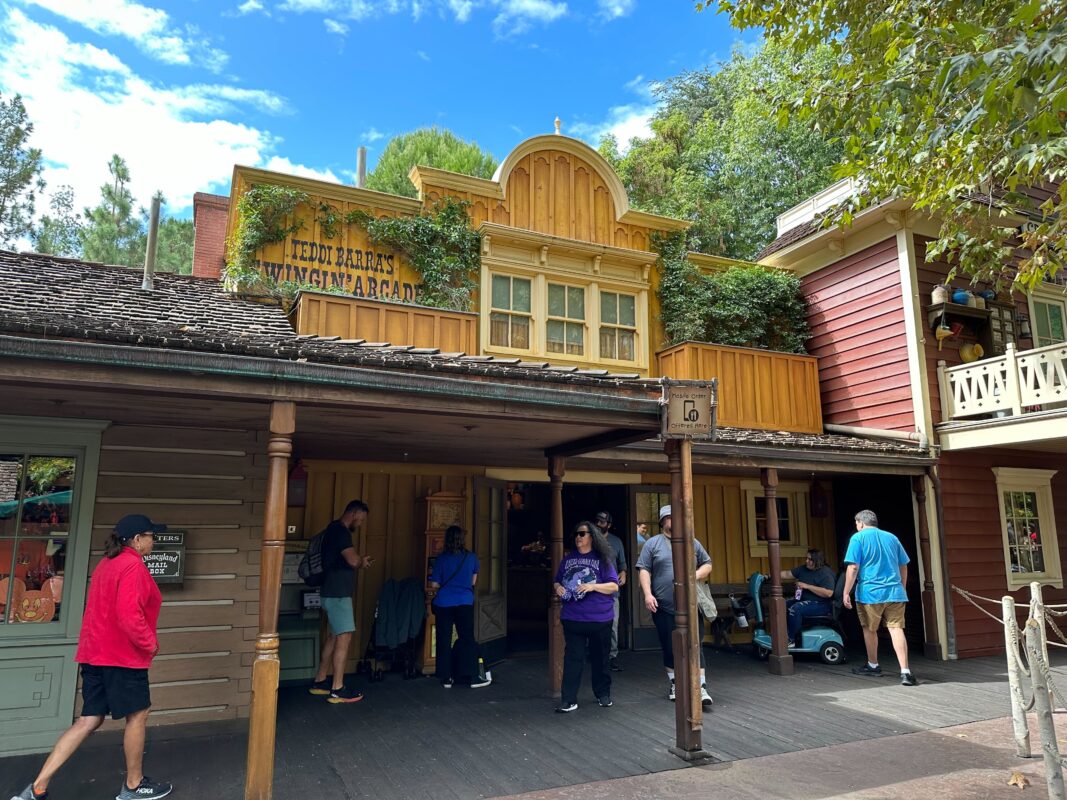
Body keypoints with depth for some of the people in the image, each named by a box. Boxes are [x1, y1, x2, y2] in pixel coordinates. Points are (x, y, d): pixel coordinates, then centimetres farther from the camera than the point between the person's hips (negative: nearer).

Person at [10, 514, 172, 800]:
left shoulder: (106, 564, 14)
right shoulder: (133, 566, -18)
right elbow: (129, 615, -26)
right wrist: (150, 644, -13)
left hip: (96, 653, 9)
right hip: (124, 656, -9)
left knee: (88, 721, 12)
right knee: (137, 716, 6)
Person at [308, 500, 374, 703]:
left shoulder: (335, 529, 16)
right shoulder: (340, 530, -17)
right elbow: (353, 560, -26)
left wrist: (360, 562, 8)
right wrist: (362, 562, -4)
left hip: (334, 592, 10)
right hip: (338, 593, -10)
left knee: (333, 636, 15)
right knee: (344, 637, -7)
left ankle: (320, 682, 23)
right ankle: (337, 690, -4)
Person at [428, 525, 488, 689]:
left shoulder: (440, 559, -4)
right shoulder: (471, 557, 0)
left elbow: (434, 585, -3)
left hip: (443, 604, 0)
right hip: (465, 603, 0)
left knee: (444, 641, 8)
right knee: (467, 639, 6)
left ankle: (446, 678, 13)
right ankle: (473, 678, 5)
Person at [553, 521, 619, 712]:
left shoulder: (602, 559, -1)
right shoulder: (568, 558, 9)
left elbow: (614, 586, -5)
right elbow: (557, 581, 19)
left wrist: (593, 586, -19)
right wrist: (558, 587, -4)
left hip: (599, 619, -2)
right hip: (572, 618, 2)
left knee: (600, 658, 12)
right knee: (572, 659, -1)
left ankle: (603, 694, 29)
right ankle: (568, 700, 2)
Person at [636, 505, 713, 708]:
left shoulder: (693, 543, 12)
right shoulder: (653, 543, 4)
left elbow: (707, 565, 15)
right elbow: (644, 570, -1)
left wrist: (696, 575, -5)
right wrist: (647, 594, -12)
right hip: (664, 608, -1)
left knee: (695, 646, -5)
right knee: (669, 648, 9)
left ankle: (702, 689, -2)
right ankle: (675, 684, 26)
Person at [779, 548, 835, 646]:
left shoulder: (826, 573, -15)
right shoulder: (803, 569, 9)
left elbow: (829, 593, -25)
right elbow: (787, 574, 11)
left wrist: (807, 586, -24)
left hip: (822, 605, -9)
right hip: (804, 600, 9)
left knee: (795, 609, -28)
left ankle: (791, 640, -19)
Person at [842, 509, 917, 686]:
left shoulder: (858, 538, -3)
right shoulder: (891, 538, 12)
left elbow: (853, 567, -11)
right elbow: (903, 566, 16)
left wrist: (846, 592, -8)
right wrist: (902, 588, 28)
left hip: (869, 593, -4)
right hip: (895, 592, 4)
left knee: (869, 629, 14)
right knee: (896, 629, -2)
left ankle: (873, 665, 28)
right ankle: (905, 671, -13)